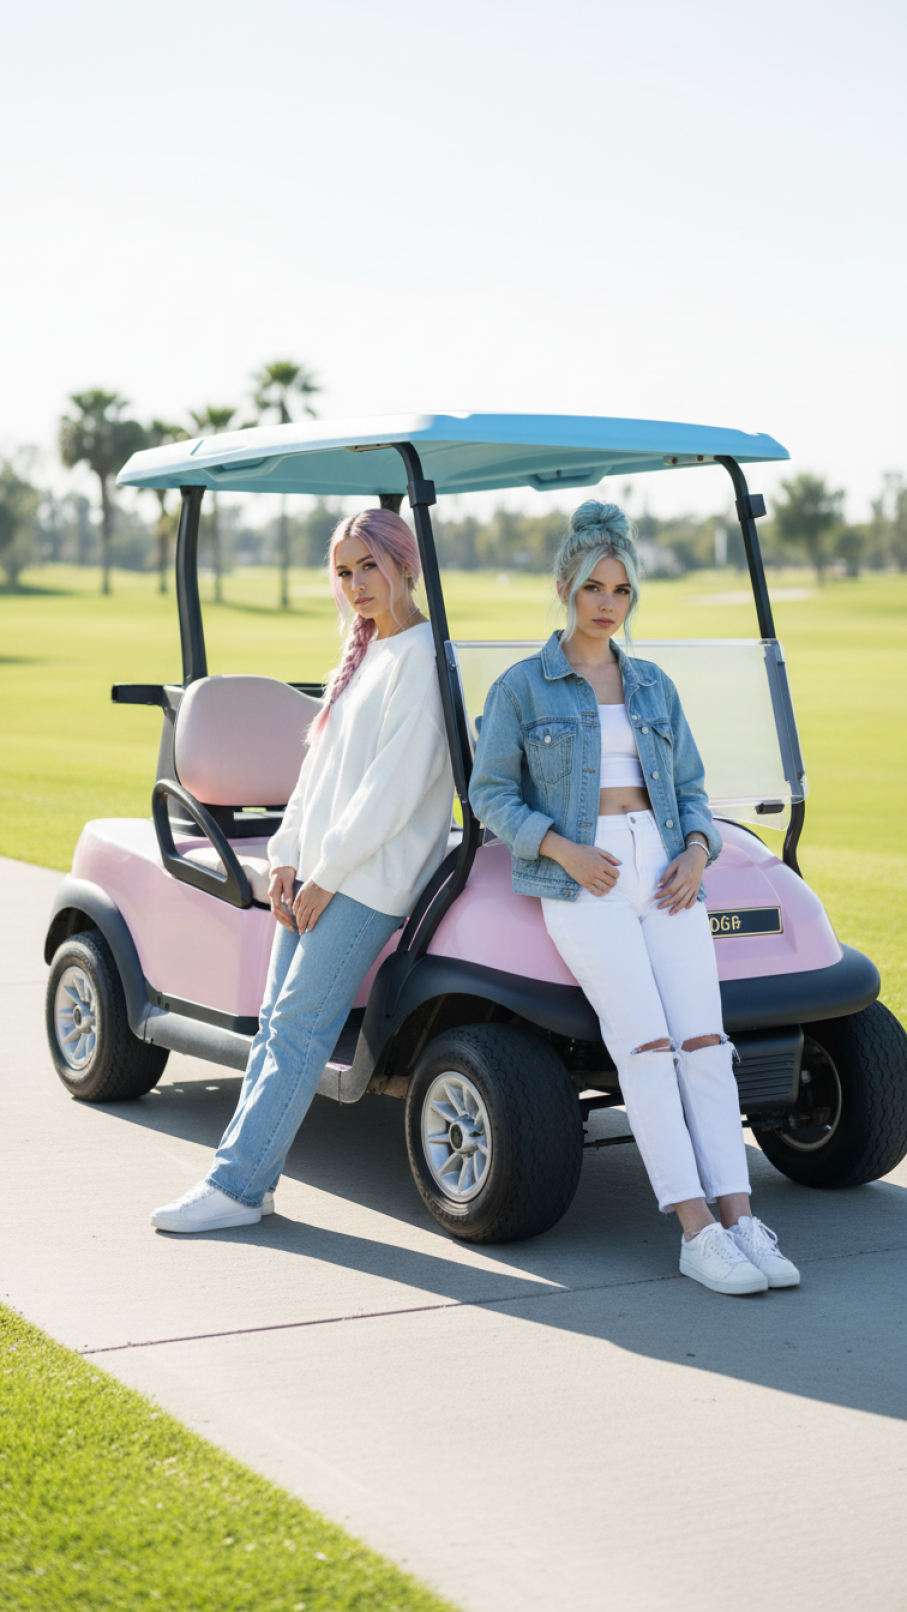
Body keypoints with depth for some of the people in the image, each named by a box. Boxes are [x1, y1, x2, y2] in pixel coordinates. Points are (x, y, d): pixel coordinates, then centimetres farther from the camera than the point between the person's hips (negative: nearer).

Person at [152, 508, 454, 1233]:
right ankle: (250, 1175, 10)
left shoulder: (423, 656, -10)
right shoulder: (364, 653, 18)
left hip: (369, 877, -9)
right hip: (316, 872, 9)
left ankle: (237, 1186, -6)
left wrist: (330, 871, -15)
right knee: (277, 1022, 6)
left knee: (298, 1026, -9)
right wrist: (289, 856, 8)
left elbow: (396, 782, -16)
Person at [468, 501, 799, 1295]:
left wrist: (696, 851, -2)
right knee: (646, 1044, -19)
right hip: (581, 884, -4)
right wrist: (562, 849, -12)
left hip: (666, 876, 4)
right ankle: (697, 1232, -21)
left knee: (704, 1040, -12)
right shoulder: (522, 687, 5)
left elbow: (691, 788, 19)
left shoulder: (655, 687, 18)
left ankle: (742, 1220, -16)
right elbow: (491, 792, 3)